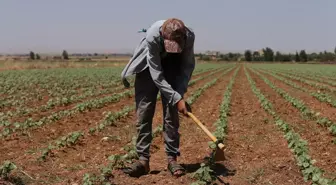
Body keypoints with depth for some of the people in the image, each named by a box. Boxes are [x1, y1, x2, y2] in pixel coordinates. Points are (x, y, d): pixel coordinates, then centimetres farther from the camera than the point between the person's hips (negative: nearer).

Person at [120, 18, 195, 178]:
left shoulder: (189, 36, -30)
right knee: (143, 112, -6)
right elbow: (156, 73, -33)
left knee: (171, 113, -4)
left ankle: (172, 158, 3)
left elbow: (188, 65, -14)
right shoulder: (153, 36, -38)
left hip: (172, 66, 2)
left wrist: (180, 94, -25)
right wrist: (177, 98, -36)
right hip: (149, 65, -1)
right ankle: (143, 159, -3)